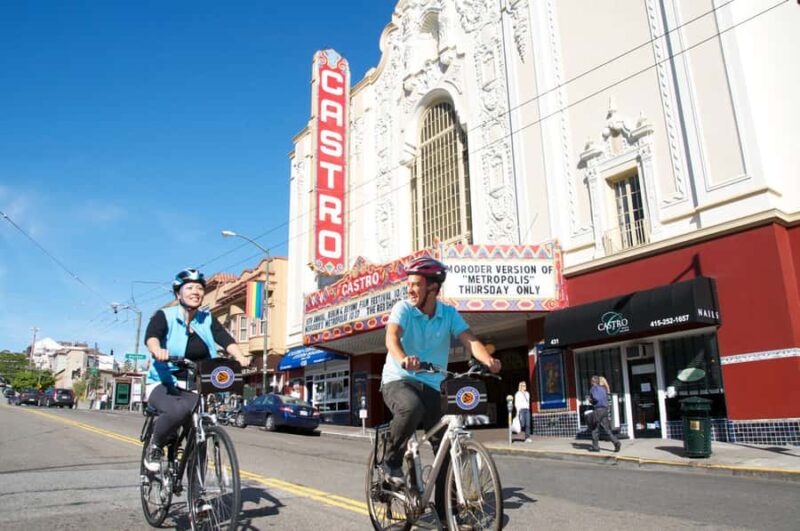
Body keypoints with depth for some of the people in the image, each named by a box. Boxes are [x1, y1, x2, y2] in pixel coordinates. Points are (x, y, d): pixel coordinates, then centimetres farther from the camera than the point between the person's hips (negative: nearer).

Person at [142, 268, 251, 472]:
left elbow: (225, 339, -12)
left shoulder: (207, 320, 4)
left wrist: (240, 357, -32)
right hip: (163, 384, -3)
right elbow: (151, 336, -24)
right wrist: (158, 351, -47)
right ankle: (154, 447, -2)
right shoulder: (164, 316, -4)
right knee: (177, 411, -33)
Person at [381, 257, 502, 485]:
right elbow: (392, 337, -26)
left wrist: (488, 360, -36)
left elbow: (470, 340, -14)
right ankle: (391, 462, -11)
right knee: (412, 409, -35)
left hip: (431, 386, 3)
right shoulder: (403, 308, -7)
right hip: (398, 381, -3)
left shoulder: (449, 314, 1)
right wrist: (403, 359, -49)